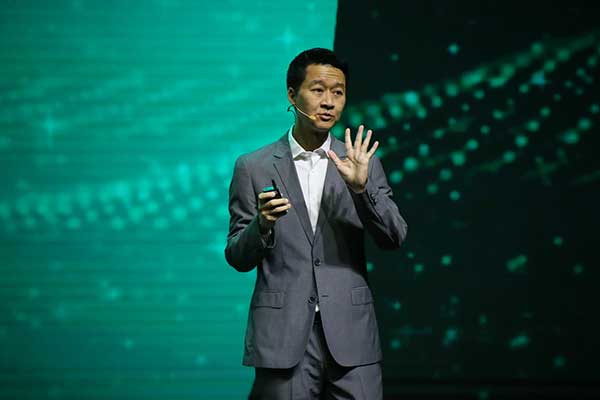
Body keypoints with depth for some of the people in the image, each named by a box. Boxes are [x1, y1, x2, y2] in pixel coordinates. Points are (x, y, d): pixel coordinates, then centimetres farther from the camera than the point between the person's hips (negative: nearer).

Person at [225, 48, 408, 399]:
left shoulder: (363, 162, 7)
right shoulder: (254, 167, 3)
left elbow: (394, 237, -1)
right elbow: (238, 258, 5)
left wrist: (361, 187, -16)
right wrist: (262, 224, -15)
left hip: (350, 335, 1)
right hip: (284, 338, -1)